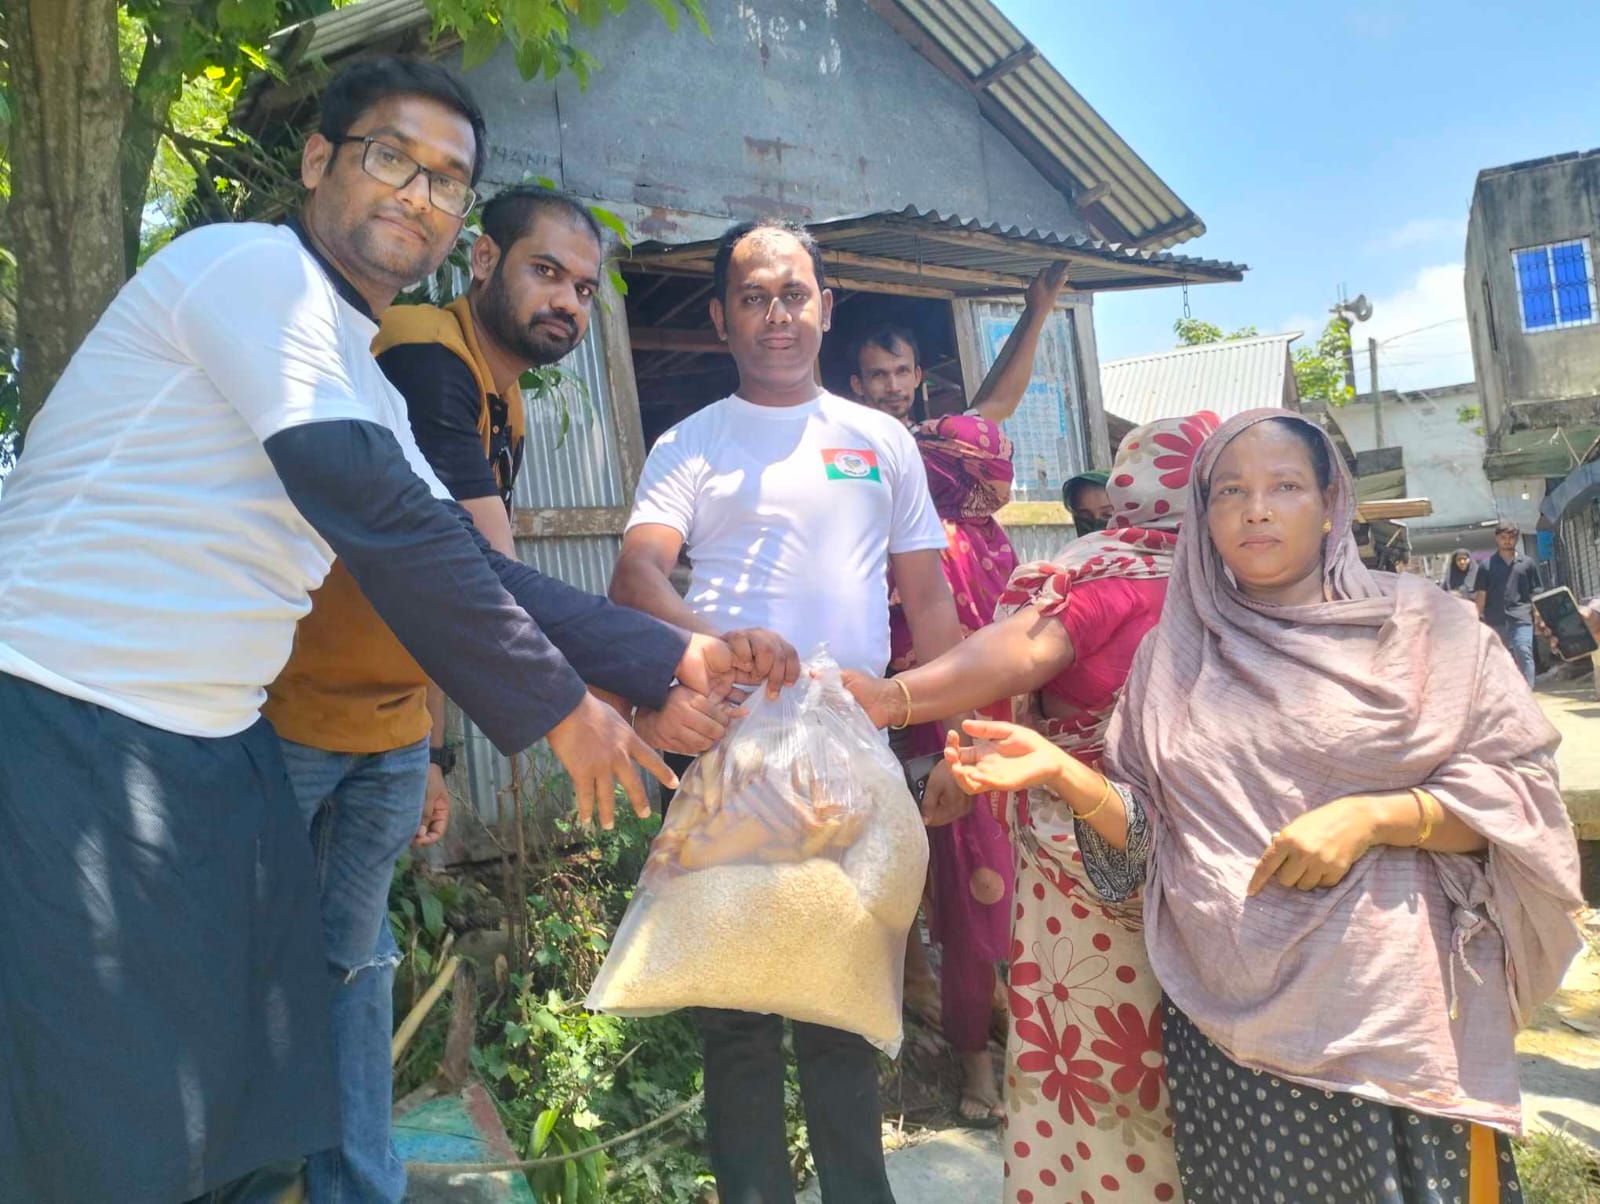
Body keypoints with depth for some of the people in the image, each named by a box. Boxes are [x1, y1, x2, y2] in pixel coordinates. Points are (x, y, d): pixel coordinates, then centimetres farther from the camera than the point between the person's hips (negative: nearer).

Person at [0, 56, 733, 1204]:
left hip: (222, 753, 9)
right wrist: (557, 702, -15)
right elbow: (380, 521, -20)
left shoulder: (372, 396, 17)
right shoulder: (255, 264, -10)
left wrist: (673, 656, 9)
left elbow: (470, 569, 15)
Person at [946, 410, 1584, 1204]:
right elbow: (1149, 832, 7)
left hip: (1394, 1015, -1)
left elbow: (1520, 788, -3)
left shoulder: (1417, 626, 0)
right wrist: (1061, 773, -10)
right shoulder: (1173, 653, 7)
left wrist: (1372, 817, -17)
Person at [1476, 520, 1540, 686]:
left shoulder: (1527, 564, 9)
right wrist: (1480, 618, 1)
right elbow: (1481, 594, 7)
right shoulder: (1487, 565, 8)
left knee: (1524, 653, -16)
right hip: (1496, 619, 1)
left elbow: (1535, 593, 10)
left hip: (1521, 618, -1)